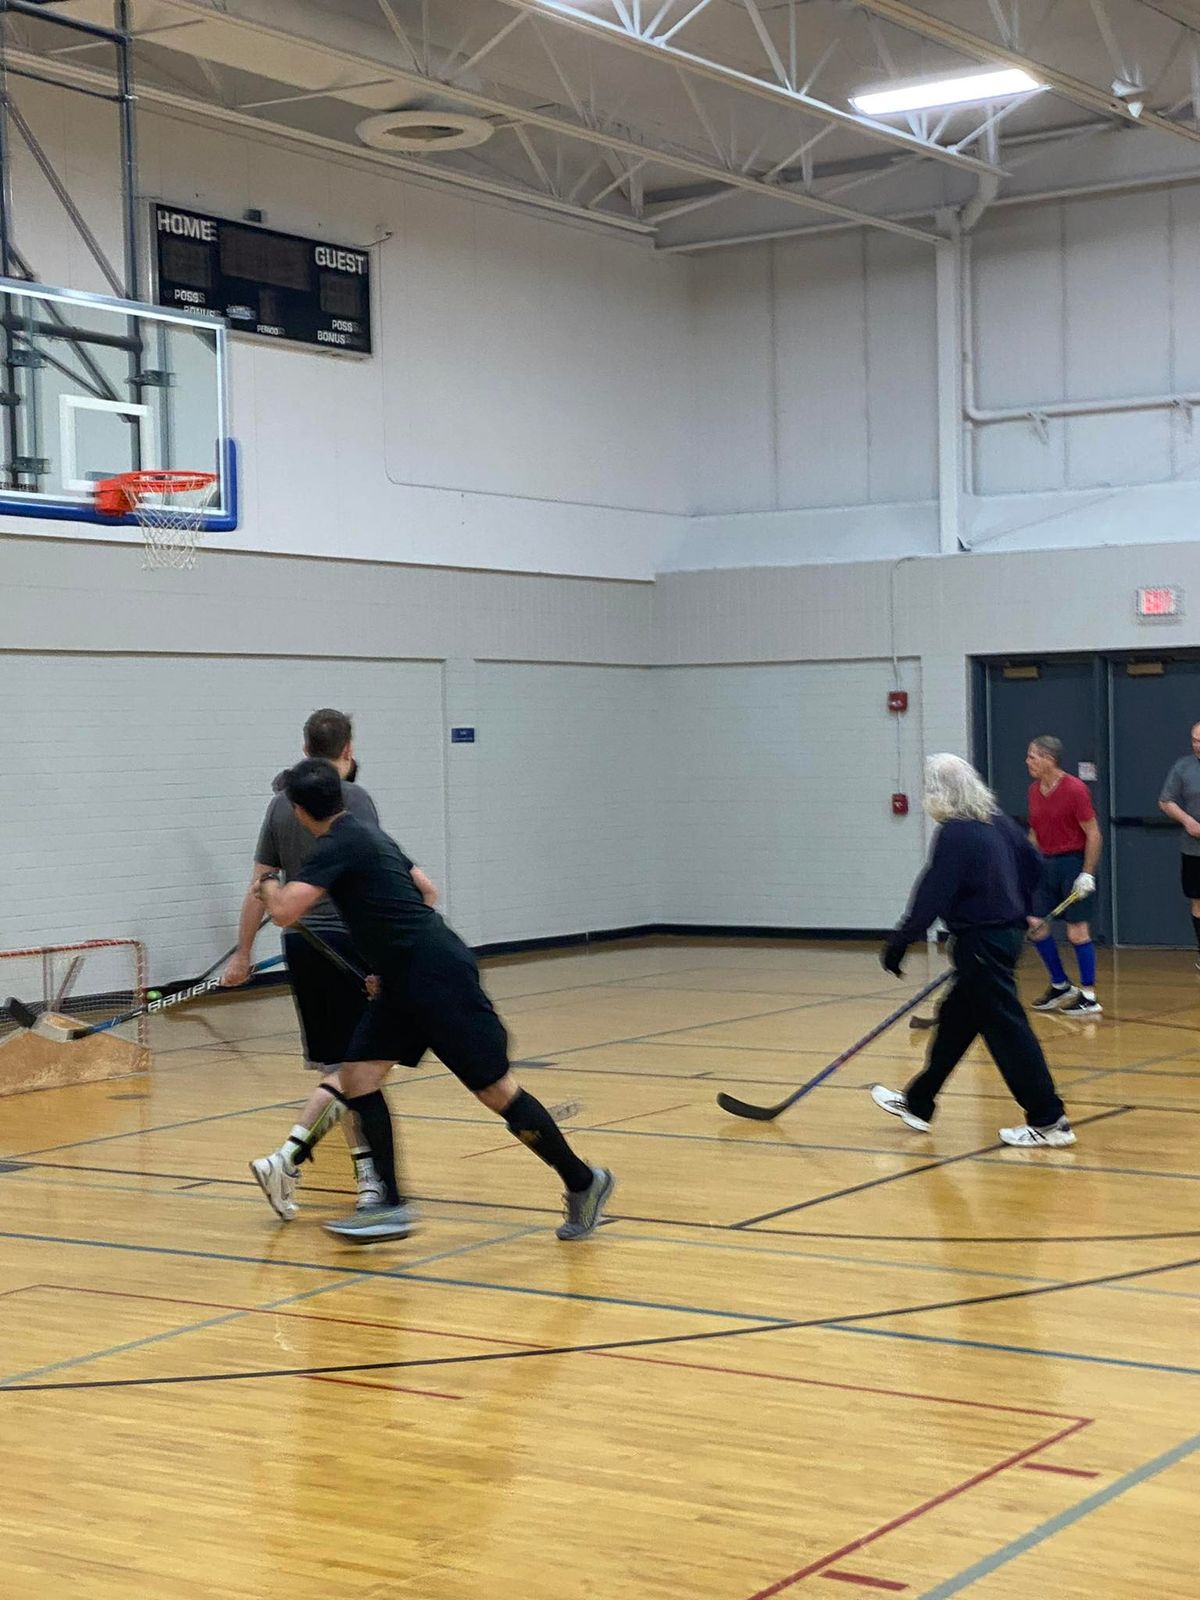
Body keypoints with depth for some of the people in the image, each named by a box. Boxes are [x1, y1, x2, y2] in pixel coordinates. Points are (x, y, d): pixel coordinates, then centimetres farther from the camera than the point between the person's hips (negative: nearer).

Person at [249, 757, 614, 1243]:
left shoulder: (338, 846, -13)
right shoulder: (366, 834, 16)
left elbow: (284, 912, -23)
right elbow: (424, 891, 26)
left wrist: (270, 887, 2)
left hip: (438, 977, -10)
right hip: (405, 982, 10)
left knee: (495, 1090, -5)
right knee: (356, 1075, 3)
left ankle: (583, 1182, 9)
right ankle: (391, 1206, 2)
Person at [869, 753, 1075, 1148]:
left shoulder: (955, 834, -19)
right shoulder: (996, 820, 7)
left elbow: (932, 896, -21)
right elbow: (1030, 861, 17)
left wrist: (899, 943, -15)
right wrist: (1018, 910, 29)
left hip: (981, 942, -10)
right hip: (1007, 931, 10)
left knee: (1007, 1029, -4)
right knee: (954, 1020, 18)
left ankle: (1048, 1122, -1)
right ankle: (917, 1104, 30)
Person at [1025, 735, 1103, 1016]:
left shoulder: (1075, 789, -14)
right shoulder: (1034, 790, 8)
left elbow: (1093, 835, -13)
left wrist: (1087, 874, -17)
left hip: (1073, 864, -8)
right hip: (1046, 864, 8)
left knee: (1077, 930, -6)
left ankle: (1089, 997, 2)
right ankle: (1060, 986, 22)